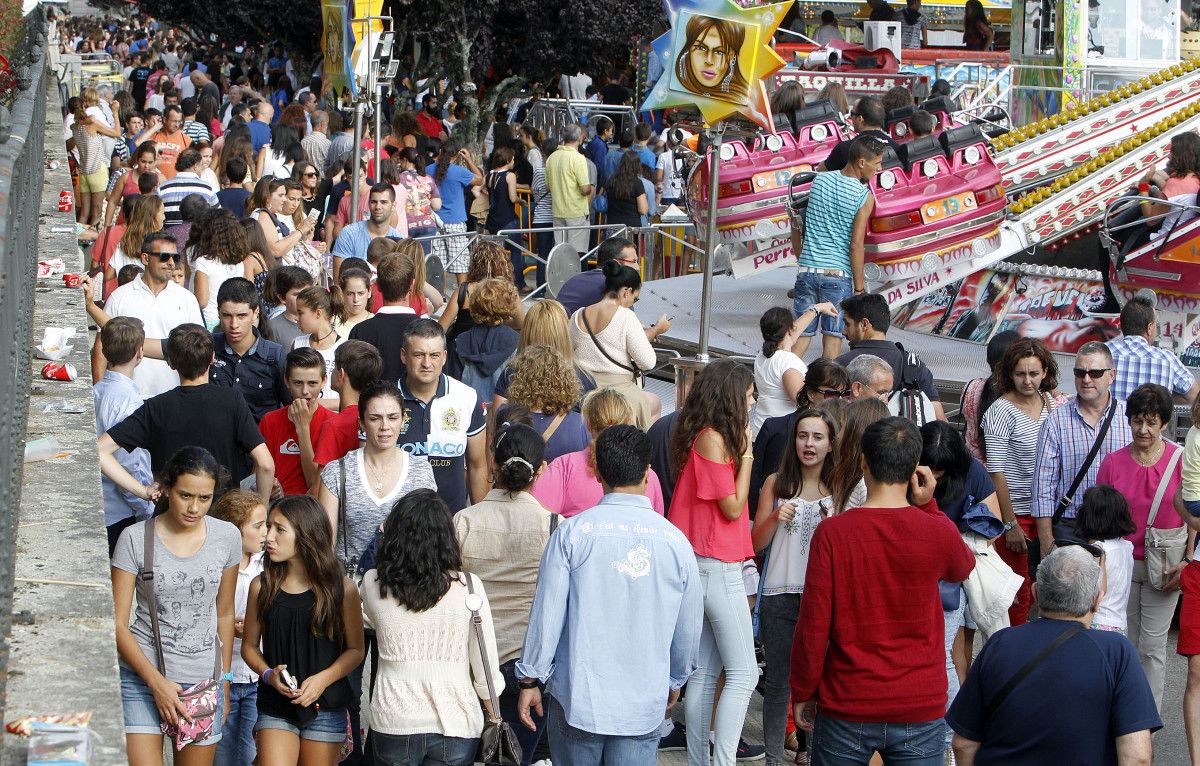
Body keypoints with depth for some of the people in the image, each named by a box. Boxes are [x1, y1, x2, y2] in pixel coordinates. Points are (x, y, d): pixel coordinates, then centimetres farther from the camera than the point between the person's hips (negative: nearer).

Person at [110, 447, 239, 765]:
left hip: (205, 679, 3)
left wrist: (225, 682, 14)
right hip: (141, 674, -2)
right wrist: (157, 682, -13)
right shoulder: (135, 538, -6)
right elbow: (117, 623, -6)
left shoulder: (227, 537, 2)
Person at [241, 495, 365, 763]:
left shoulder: (341, 588, -5)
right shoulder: (262, 586, 1)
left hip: (324, 705, -1)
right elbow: (250, 645, 9)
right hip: (275, 706, 1)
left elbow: (355, 649, 0)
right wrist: (269, 675, -11)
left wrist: (322, 679, -16)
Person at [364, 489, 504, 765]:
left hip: (392, 724, 1)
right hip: (454, 722, -1)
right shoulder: (468, 586, -9)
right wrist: (494, 719, 12)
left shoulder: (373, 584, -7)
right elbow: (487, 666, -4)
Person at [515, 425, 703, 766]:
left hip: (578, 697, -1)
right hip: (644, 704, 1)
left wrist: (530, 679, 4)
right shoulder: (675, 541, -1)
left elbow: (547, 613, -7)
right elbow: (689, 626, 8)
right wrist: (676, 679, 26)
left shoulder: (572, 532, -8)